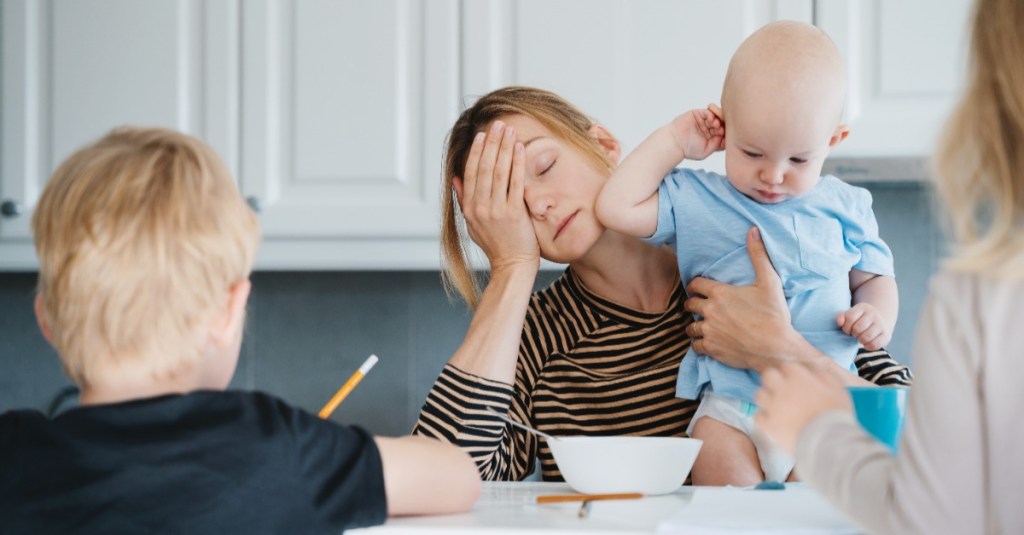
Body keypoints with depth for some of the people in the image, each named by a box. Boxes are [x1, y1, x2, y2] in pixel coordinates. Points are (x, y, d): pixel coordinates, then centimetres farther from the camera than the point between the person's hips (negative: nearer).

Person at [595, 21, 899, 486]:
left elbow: (874, 277, 22)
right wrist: (674, 141, 3)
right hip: (730, 405, -1)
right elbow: (617, 209, -1)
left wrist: (878, 317, -1)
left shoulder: (844, 207, 11)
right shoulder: (698, 202, 7)